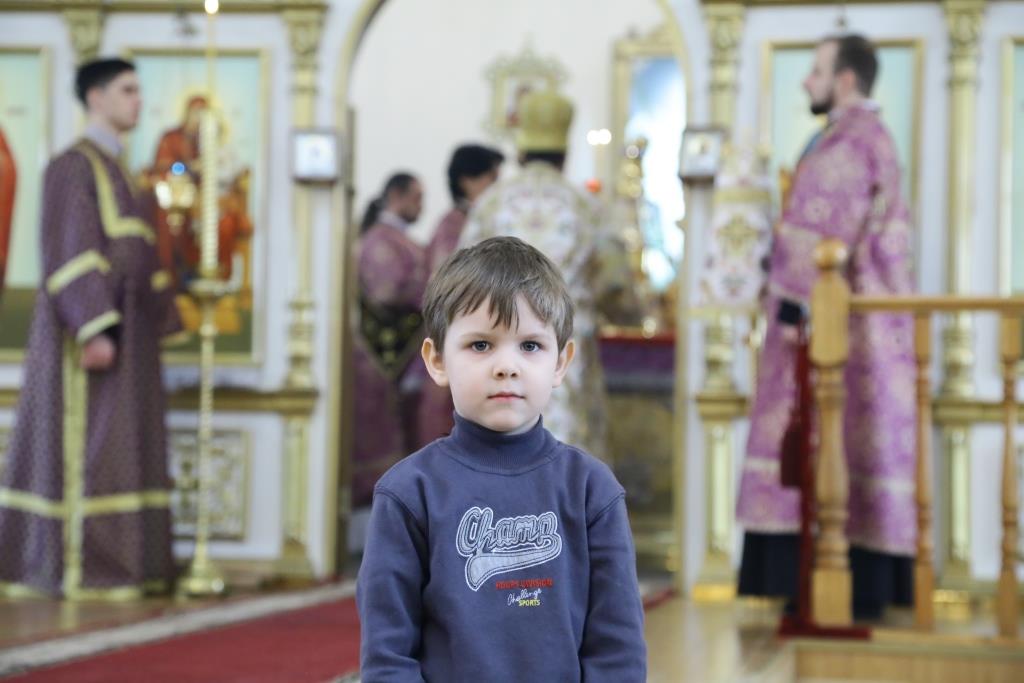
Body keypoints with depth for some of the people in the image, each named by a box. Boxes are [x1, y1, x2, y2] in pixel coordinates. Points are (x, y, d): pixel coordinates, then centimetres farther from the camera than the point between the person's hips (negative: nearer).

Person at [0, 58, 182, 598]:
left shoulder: (113, 170, 20)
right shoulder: (73, 165, -8)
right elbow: (70, 252, -18)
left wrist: (157, 324, 18)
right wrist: (93, 328, -25)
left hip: (120, 328, 9)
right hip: (85, 326, -9)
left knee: (121, 449, 7)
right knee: (83, 447, -8)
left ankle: (115, 565, 10)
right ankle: (78, 570, -5)